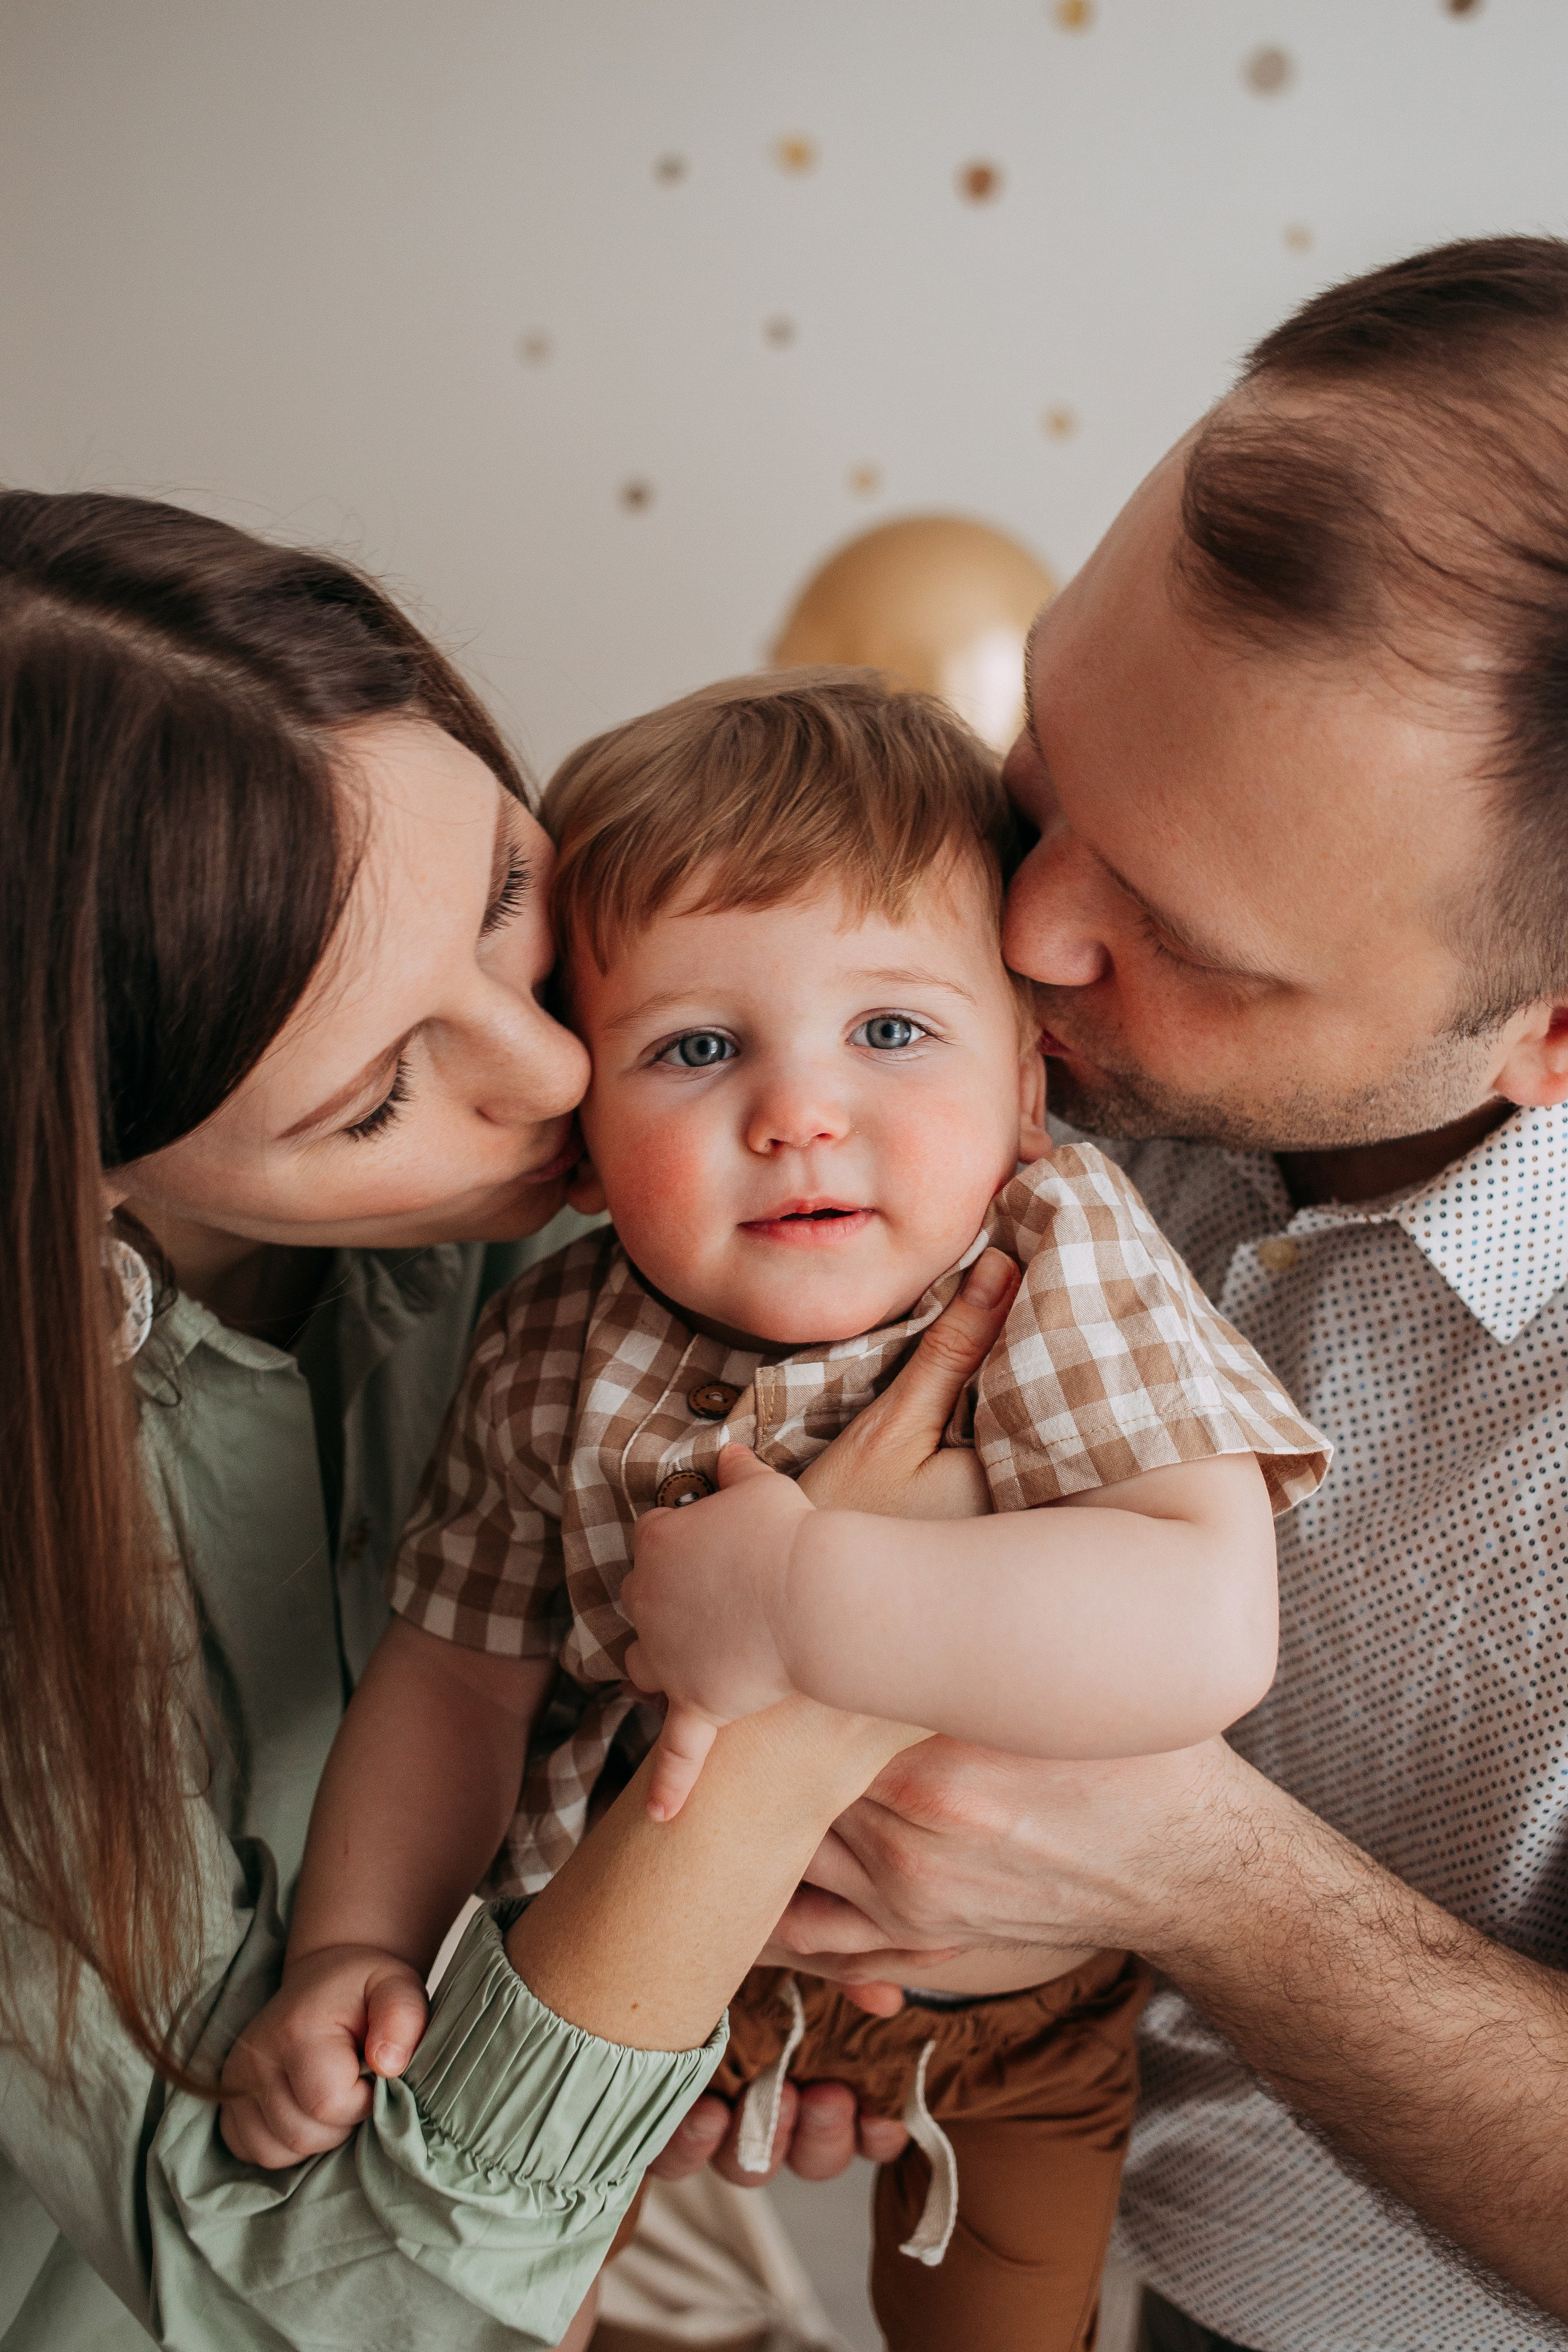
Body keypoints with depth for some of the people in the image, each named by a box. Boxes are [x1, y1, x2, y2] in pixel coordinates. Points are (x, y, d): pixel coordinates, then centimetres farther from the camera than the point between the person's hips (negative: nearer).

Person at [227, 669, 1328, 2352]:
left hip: (1016, 2001, -2)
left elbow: (1209, 1629, -42)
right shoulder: (549, 1358, -19)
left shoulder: (1065, 1260, -30)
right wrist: (353, 1945, -18)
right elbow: (459, 1666, -6)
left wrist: (802, 1601, -47)